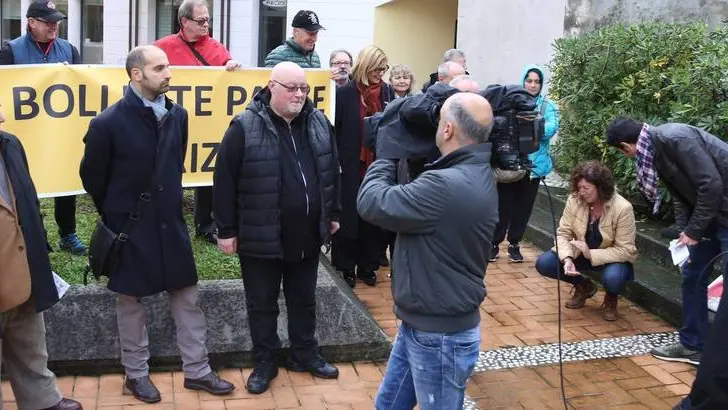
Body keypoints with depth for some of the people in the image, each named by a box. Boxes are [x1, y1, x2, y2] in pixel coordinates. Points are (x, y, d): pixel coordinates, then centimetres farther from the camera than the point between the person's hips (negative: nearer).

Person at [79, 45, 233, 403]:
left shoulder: (177, 115, 0)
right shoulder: (108, 123, -15)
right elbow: (92, 176, -1)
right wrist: (117, 215, 9)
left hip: (170, 223, 4)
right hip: (129, 227, -4)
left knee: (187, 296, 8)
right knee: (131, 300, 9)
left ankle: (196, 370, 20)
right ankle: (136, 374, 25)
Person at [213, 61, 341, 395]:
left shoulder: (319, 124, 3)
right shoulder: (245, 128, -13)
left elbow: (332, 172, 15)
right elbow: (225, 181, -10)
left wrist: (333, 215, 16)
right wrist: (227, 230, -8)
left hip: (307, 237, 4)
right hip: (261, 238, -4)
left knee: (304, 300, 19)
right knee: (262, 305, 11)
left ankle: (305, 355, 36)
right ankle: (265, 363, 28)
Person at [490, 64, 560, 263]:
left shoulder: (548, 106, 4)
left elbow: (551, 128, -12)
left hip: (534, 164, 1)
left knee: (523, 206, 10)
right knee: (503, 205, 0)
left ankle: (514, 244, 24)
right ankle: (494, 244, 13)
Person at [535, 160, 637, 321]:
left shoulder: (622, 208, -25)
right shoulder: (575, 199, -15)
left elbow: (625, 250, -22)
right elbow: (563, 233, -10)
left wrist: (591, 254, -32)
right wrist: (567, 258, -30)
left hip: (611, 258, -4)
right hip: (581, 253, 4)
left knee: (613, 277, -38)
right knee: (543, 263, -17)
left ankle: (611, 298, 4)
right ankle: (584, 286, 11)